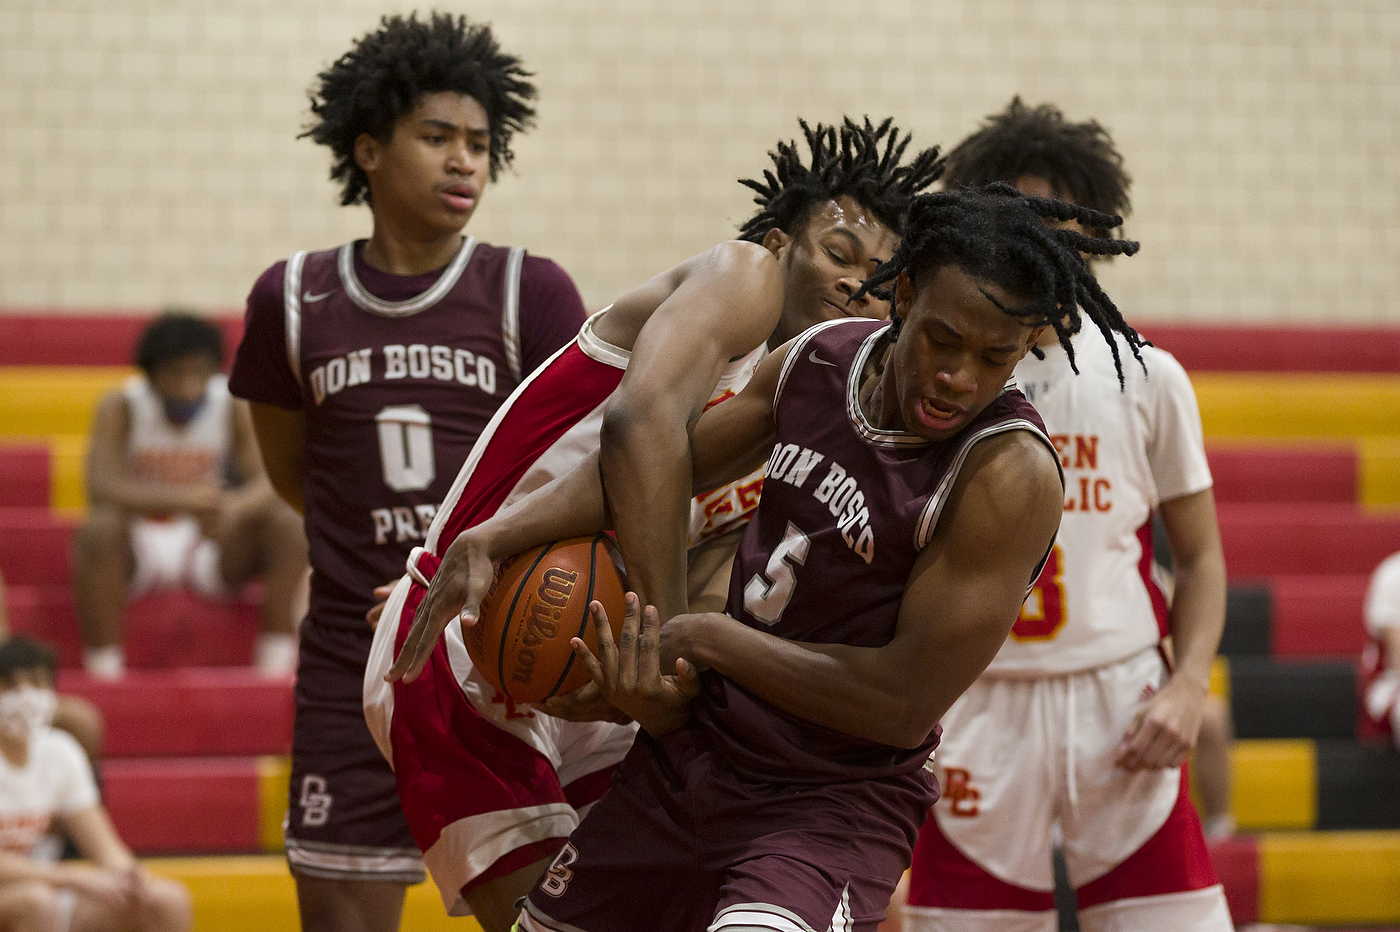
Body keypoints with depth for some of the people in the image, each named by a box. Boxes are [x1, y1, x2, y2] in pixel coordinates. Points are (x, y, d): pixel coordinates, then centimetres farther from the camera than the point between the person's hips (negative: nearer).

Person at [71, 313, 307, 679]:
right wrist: (181, 499, -44)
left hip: (211, 543, 2)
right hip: (139, 550, -2)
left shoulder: (234, 405, -9)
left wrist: (234, 509, -43)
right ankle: (102, 671, -27)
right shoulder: (121, 407, -14)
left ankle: (278, 664, -19)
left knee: (286, 525, -23)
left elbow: (268, 482, -18)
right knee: (98, 529, -36)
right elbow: (102, 488, -28)